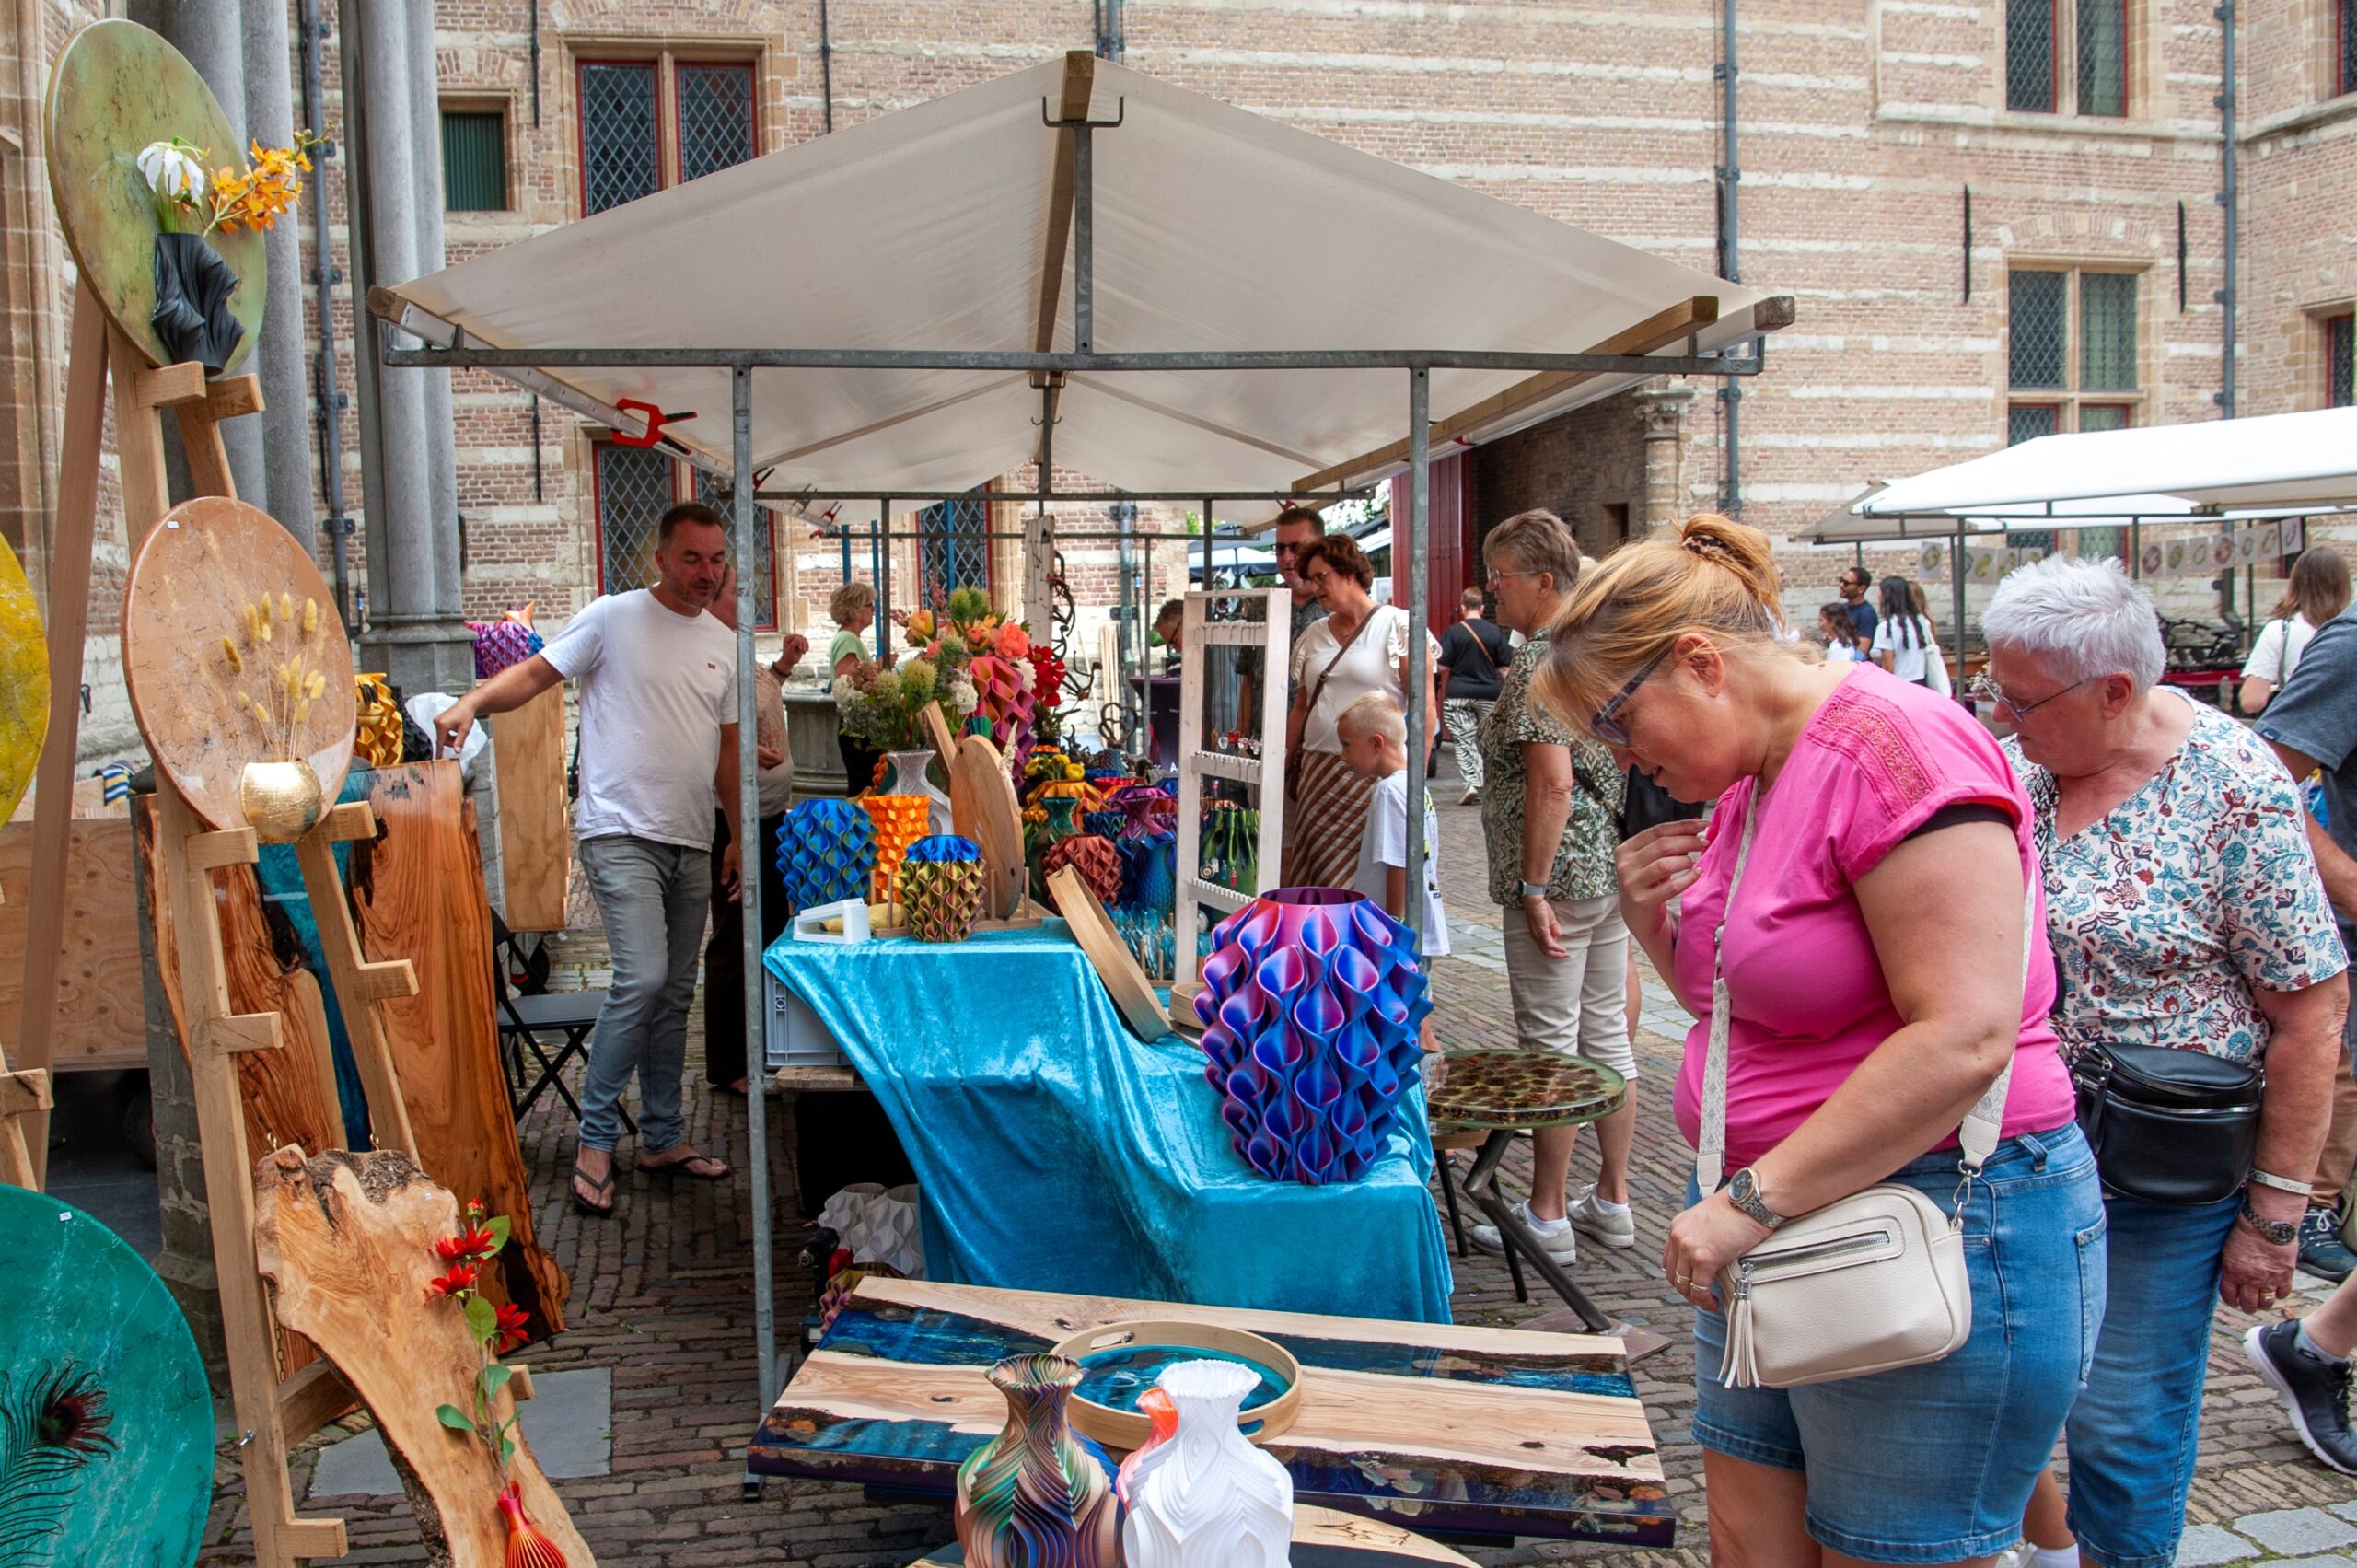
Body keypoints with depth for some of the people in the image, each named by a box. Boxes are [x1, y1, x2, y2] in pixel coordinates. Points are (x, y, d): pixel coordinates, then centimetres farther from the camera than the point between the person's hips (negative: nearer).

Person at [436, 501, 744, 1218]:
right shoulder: (613, 618, -3)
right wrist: (472, 701, -27)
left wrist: (738, 834, 16)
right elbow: (534, 673, -7)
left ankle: (664, 1138, 22)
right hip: (621, 832, -6)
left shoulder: (723, 643, 14)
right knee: (642, 977, -18)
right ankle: (595, 1137, -4)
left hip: (691, 843, 6)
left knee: (674, 994, 11)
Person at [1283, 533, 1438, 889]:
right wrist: (1283, 765, 17)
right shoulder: (1313, 635, 15)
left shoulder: (1398, 626, -3)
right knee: (1312, 875, 1)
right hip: (1317, 773, 6)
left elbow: (1425, 708, -8)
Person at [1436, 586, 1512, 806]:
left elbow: (1442, 666, -7)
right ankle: (1483, 783, 11)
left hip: (1457, 695, -2)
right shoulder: (1495, 632, -1)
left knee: (1464, 741, 2)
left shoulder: (1453, 632, -6)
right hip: (1488, 695, 2)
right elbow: (1504, 668, 1)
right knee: (1485, 741, 12)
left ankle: (1471, 782, -11)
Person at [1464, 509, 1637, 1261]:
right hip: (1615, 871, 9)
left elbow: (1553, 784, -23)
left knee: (1550, 1045, -1)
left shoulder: (1538, 663, -16)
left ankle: (1548, 1217, 9)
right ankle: (1612, 1201, 23)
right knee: (1608, 1037, 14)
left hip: (1558, 878, -9)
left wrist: (1534, 888, -20)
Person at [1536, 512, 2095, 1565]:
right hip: (1775, 1230, 9)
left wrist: (1755, 1200, -22)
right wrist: (1653, 918, 2)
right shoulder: (1748, 778, 11)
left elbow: (1962, 1036, -25)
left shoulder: (1895, 747, -17)